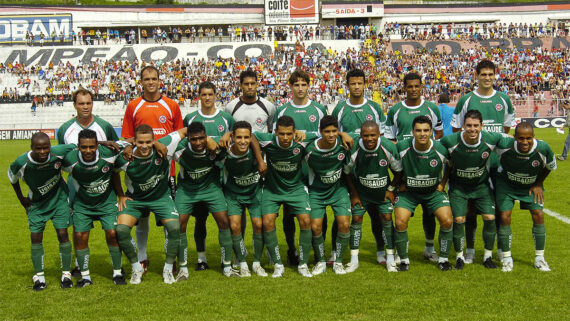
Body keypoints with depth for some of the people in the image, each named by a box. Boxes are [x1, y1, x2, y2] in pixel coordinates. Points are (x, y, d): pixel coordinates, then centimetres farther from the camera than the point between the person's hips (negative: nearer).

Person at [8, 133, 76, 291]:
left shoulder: (58, 152, -26)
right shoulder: (22, 162, -25)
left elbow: (74, 147, -5)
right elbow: (12, 176, -1)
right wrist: (21, 198, 6)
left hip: (59, 199, 0)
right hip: (37, 203, 0)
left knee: (62, 234, -6)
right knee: (36, 237, -4)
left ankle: (66, 274, 8)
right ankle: (39, 276, 11)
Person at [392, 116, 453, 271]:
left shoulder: (441, 149, -17)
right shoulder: (402, 147, -19)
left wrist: (442, 183, 2)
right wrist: (400, 184, -1)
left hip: (434, 191, 1)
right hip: (408, 191, 0)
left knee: (447, 221, -14)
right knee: (400, 222, -18)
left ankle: (443, 259, 8)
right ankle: (404, 260, 4)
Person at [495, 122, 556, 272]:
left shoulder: (543, 149, -29)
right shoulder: (505, 146, -33)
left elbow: (551, 167, -6)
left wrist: (538, 184, -5)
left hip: (531, 185, 1)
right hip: (506, 184, -1)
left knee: (538, 215, -7)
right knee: (505, 216, -10)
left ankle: (539, 258, 8)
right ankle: (507, 258, 5)